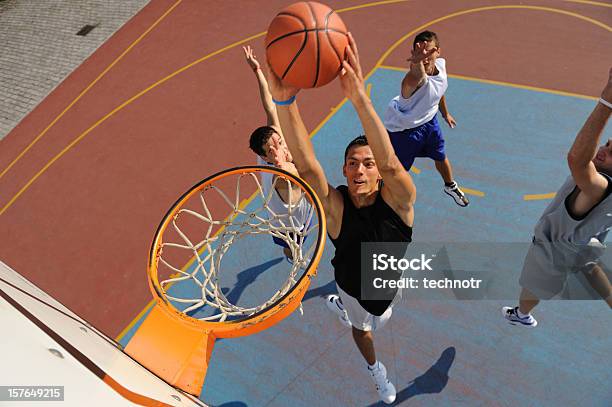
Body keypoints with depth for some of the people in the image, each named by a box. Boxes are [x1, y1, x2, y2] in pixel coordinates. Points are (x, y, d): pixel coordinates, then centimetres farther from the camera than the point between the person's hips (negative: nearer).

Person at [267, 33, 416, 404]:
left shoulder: (398, 201, -34)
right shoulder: (334, 206, -34)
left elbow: (390, 163, -56)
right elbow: (307, 167, -53)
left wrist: (360, 97, -70)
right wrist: (285, 101, -69)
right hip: (353, 287, 0)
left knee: (380, 319, 33)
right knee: (361, 328, 30)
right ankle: (376, 369, 66)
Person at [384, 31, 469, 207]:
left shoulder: (441, 65, -15)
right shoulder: (415, 78, -39)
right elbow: (416, 77, -68)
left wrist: (445, 113, 21)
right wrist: (416, 64, -91)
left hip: (429, 120, 7)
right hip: (403, 129, -7)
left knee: (441, 157, 26)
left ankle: (450, 186, 56)